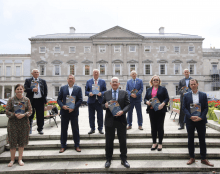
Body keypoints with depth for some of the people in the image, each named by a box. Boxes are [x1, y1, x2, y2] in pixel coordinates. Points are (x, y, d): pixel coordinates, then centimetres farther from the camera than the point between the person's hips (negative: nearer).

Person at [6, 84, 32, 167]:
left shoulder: (26, 100, 4)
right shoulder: (11, 100, 2)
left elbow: (30, 111, 2)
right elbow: (7, 111, 0)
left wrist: (23, 115, -16)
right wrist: (15, 115, -17)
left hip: (24, 123, 1)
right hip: (13, 123, -1)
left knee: (22, 141, 7)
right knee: (12, 142, 3)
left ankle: (20, 159, 21)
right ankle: (12, 160, 21)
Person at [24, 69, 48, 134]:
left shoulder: (43, 81, 12)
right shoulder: (28, 80, 8)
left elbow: (45, 90, 10)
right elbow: (25, 89, -4)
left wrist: (44, 98, 0)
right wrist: (32, 89, -21)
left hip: (40, 100, 1)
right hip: (31, 100, -1)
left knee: (40, 116, 4)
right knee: (30, 115, 7)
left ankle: (40, 129, 15)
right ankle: (29, 129, 21)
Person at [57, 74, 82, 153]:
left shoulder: (78, 88, 3)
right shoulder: (62, 88, 7)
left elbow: (80, 100, -3)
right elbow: (59, 99, 4)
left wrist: (73, 108, -14)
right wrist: (62, 106, -14)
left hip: (74, 112, -1)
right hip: (64, 112, 1)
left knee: (75, 129, 7)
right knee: (63, 129, 8)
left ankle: (77, 146, 20)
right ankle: (63, 146, 22)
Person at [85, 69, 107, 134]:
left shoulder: (103, 81, 9)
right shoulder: (88, 81, 10)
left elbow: (105, 91, 5)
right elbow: (86, 91, 8)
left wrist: (101, 93, -15)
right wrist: (89, 93, -13)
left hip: (99, 101, -1)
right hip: (91, 101, 1)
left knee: (100, 116, 4)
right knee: (91, 116, 6)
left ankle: (100, 129, 17)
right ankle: (92, 129, 20)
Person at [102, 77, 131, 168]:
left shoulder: (124, 93, 4)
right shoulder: (106, 94, 7)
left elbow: (128, 105, -1)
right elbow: (102, 105, 8)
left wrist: (122, 111, -18)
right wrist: (105, 106, -15)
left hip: (121, 120, 0)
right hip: (109, 120, 1)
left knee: (123, 141, 11)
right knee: (109, 141, 10)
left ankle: (124, 159, 29)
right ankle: (108, 160, 28)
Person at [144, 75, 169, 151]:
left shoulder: (163, 89, 6)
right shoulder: (148, 90, 15)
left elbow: (167, 98, 0)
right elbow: (145, 98, 14)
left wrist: (163, 104, -17)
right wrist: (147, 102, -9)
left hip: (160, 110, -2)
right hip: (151, 110, 3)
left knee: (160, 127, 2)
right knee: (153, 127, 7)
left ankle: (160, 143, 15)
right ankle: (154, 143, 20)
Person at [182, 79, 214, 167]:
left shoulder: (203, 95, 4)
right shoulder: (186, 95, 3)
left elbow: (206, 108, 1)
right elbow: (184, 107, 0)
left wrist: (201, 117, -13)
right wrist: (190, 116, -14)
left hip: (201, 120, 0)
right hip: (190, 120, 0)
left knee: (202, 140, 8)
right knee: (190, 140, 8)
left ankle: (204, 159, 21)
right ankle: (192, 158, 20)